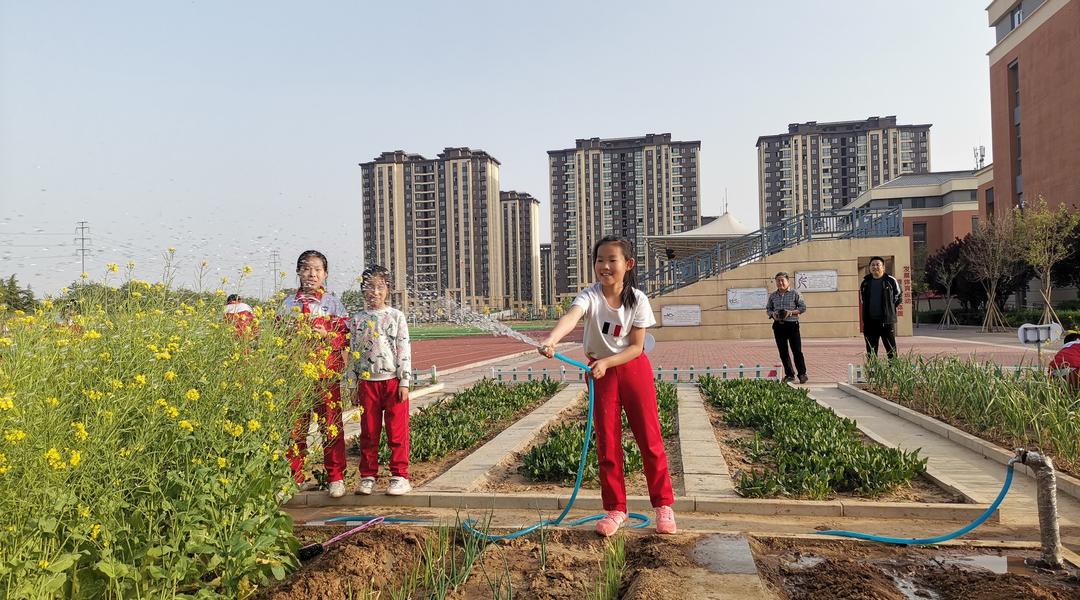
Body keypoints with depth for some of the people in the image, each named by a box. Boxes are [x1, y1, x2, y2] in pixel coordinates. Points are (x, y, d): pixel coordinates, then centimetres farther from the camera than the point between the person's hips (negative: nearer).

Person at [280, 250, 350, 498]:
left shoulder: (333, 302, 4)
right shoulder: (289, 303, 9)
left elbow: (345, 336, 1)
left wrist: (326, 335, -15)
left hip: (327, 372, -2)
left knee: (331, 424, 1)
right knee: (295, 425, 6)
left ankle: (336, 477, 11)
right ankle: (295, 476, 20)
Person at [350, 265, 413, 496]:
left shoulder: (396, 316, 1)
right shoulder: (357, 320, 7)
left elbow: (404, 350, -2)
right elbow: (354, 354, 9)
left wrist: (404, 382, -7)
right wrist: (354, 385, 6)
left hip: (393, 381, -2)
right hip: (367, 382, 2)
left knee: (397, 431, 1)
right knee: (368, 432, 8)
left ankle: (400, 475, 9)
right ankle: (368, 476, 19)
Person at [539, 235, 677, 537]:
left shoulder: (637, 299, -13)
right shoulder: (590, 296, -17)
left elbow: (637, 346, -12)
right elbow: (571, 316, -40)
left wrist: (606, 362, -26)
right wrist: (551, 339, -60)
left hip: (633, 368, 0)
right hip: (600, 371, 0)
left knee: (649, 438, 2)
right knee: (607, 443, 4)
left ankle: (663, 505, 17)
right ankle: (615, 509, 17)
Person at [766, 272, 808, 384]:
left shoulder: (795, 294, -1)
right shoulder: (773, 296, 10)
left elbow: (803, 307, -1)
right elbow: (768, 309, 16)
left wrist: (791, 312, -15)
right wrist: (772, 314, -6)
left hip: (792, 325, -4)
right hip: (778, 325, 4)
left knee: (797, 350, -4)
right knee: (783, 352, 7)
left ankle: (802, 374, 4)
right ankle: (789, 374, 16)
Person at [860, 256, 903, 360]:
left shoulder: (891, 281, -1)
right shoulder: (865, 282, 9)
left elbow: (899, 297, 11)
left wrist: (890, 309, 6)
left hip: (887, 321, -3)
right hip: (870, 322, 3)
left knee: (891, 349, 0)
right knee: (871, 351, 7)